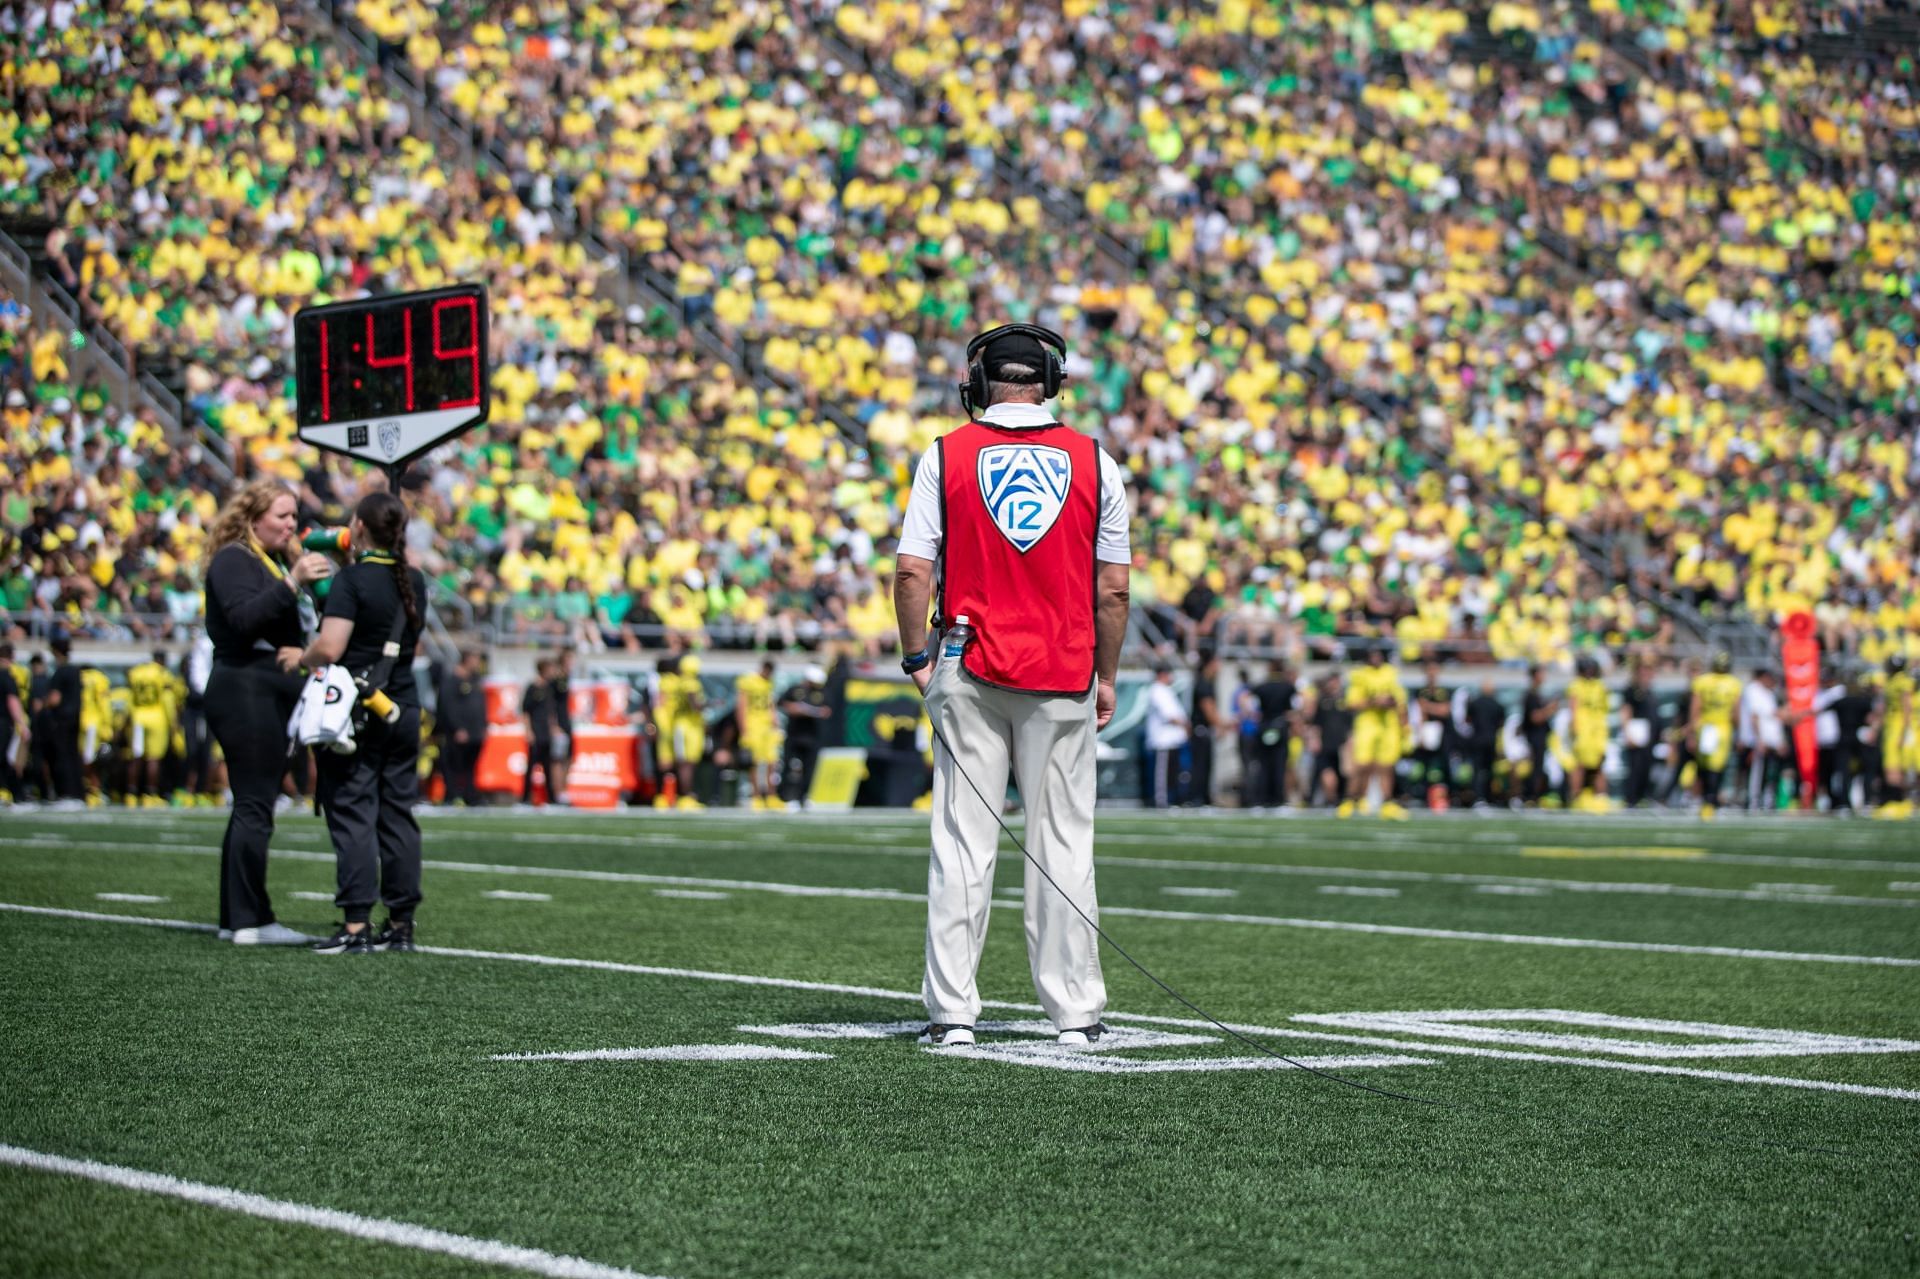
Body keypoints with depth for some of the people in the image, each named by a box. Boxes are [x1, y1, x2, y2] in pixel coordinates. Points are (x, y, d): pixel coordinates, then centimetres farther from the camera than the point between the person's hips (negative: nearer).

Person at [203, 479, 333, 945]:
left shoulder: (274, 563, 23)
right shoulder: (233, 560, -6)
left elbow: (293, 628, 22)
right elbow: (244, 618, -22)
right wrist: (293, 582, -29)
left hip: (273, 695, 10)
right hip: (245, 689, -10)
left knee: (252, 807, 9)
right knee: (254, 807, -13)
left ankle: (235, 918, 12)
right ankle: (250, 920, -15)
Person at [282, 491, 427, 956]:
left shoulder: (352, 580, -12)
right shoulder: (414, 582, 9)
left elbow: (329, 648, -21)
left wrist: (300, 658, -2)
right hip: (404, 709, 6)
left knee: (352, 815, -4)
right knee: (398, 816, 9)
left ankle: (356, 926, -8)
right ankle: (401, 925, 10)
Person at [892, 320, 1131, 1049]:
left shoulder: (947, 456, -1)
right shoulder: (1092, 461, 1)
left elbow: (913, 572, -6)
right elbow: (1113, 589, 2)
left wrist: (917, 658, 6)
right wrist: (1106, 676, 12)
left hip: (971, 672, 0)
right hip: (1062, 676, 1)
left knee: (962, 842, 2)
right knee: (1063, 845, 5)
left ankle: (952, 1011, 1)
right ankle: (1075, 1012, 7)